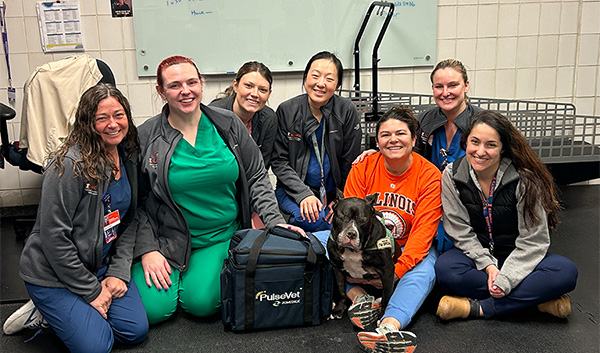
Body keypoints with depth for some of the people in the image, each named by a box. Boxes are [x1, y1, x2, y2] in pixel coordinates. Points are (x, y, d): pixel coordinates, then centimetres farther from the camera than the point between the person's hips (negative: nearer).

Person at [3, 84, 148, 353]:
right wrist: (91, 291, -17)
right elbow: (53, 236, -22)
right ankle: (44, 311, 10)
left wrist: (118, 272, -4)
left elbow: (129, 220, 7)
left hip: (100, 266, 7)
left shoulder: (128, 157, 0)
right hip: (52, 273, -7)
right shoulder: (70, 164, -23)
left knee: (136, 331, 0)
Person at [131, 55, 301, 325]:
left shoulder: (228, 124, -2)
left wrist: (275, 221, -7)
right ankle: (171, 272, 19)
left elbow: (257, 178, 4)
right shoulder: (145, 138, -7)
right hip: (167, 239, 0)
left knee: (200, 302, -19)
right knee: (153, 309, -14)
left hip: (221, 238, 1)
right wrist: (147, 250, -11)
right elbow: (134, 202, -3)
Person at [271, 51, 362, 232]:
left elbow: (350, 162, 0)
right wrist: (303, 194, -17)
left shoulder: (347, 111, -6)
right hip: (294, 189, -3)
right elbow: (278, 161, -5)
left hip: (333, 191, 3)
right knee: (312, 220, -30)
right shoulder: (287, 110, -6)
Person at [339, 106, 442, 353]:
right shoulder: (362, 168, -5)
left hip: (408, 253, -1)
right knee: (324, 239, -23)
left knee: (424, 271, -34)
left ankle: (389, 326, -55)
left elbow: (423, 231, -17)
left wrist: (396, 271, -31)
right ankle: (359, 297, -37)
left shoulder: (430, 175, -10)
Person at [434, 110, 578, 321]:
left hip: (518, 259, -1)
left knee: (566, 272, -29)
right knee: (445, 268, -32)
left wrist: (505, 279, -25)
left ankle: (478, 309, -28)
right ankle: (537, 298, -22)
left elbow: (532, 241, -15)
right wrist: (488, 266, -20)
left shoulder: (524, 180, -16)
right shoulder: (452, 176, -10)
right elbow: (461, 232, -8)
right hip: (476, 255, 1)